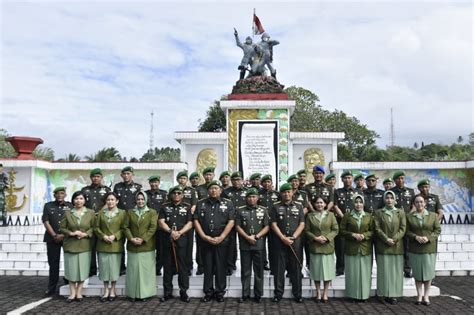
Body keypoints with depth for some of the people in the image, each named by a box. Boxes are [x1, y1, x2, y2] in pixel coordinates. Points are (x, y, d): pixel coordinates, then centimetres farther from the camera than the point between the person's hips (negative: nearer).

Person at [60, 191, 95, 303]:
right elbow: (62, 228, 3)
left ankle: (79, 292, 14)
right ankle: (72, 293, 13)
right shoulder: (67, 213, 4)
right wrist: (71, 233, -13)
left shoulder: (91, 213, 3)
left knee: (82, 268, 2)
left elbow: (94, 228, 1)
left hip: (84, 246, 0)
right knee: (71, 269, 3)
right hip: (70, 245, 0)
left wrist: (86, 234, -15)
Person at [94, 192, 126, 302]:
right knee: (104, 267, 6)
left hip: (116, 245, -2)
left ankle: (113, 290, 19)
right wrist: (103, 236, -10)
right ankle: (106, 290, 18)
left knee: (114, 267, 4)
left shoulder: (122, 213, 1)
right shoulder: (101, 213, 8)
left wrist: (115, 236, -14)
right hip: (103, 245, 2)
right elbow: (96, 227, 5)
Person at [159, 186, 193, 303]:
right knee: (167, 266, 6)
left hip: (182, 240, -1)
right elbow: (161, 222, 1)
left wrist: (179, 232, -15)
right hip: (167, 240, 1)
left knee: (182, 266, 0)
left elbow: (189, 223, 1)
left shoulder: (187, 207, 8)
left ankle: (183, 292, 9)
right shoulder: (164, 207, 11)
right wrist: (171, 231, -14)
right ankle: (167, 292, 16)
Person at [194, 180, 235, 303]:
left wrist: (221, 237, -11)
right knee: (207, 267, 8)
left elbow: (231, 222, -3)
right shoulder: (201, 203, 8)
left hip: (222, 241, -1)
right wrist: (204, 236, -7)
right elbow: (196, 221, 4)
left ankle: (220, 292, 15)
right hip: (205, 240, 2)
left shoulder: (228, 203, 3)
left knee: (220, 267, 4)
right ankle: (208, 292, 18)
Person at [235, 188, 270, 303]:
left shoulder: (263, 210, 5)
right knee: (245, 271, 6)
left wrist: (256, 236, -11)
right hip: (245, 245, 0)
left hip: (259, 245, 0)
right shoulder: (240, 210, 5)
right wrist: (247, 237, -11)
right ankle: (245, 294, 15)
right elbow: (238, 226, 1)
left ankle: (258, 294, 14)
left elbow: (267, 227, 1)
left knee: (259, 271, 5)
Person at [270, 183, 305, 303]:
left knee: (296, 268, 5)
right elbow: (273, 224, 0)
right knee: (279, 268, 3)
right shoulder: (276, 207, 5)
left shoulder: (298, 206, 8)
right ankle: (278, 293, 12)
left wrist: (293, 237, -9)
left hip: (296, 241, 1)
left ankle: (297, 294, 14)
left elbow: (302, 224, 2)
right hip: (280, 241, 0)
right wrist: (283, 238, -10)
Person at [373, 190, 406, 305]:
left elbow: (403, 228, 1)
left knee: (396, 270, 2)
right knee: (384, 270, 1)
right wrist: (386, 239, -14)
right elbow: (377, 228, -3)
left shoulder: (401, 212, 9)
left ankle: (394, 294, 8)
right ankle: (386, 294, 6)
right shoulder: (378, 212, 5)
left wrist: (394, 239, -12)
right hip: (383, 246, -1)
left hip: (397, 246, 1)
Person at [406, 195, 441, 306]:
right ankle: (419, 295, 15)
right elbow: (407, 231, 2)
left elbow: (438, 230, 2)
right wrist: (416, 237, -15)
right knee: (417, 272, 5)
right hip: (415, 249, 0)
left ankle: (426, 296, 15)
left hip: (429, 248, 0)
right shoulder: (409, 216, 5)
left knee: (428, 272, 3)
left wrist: (428, 238, -13)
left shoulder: (433, 215, 5)